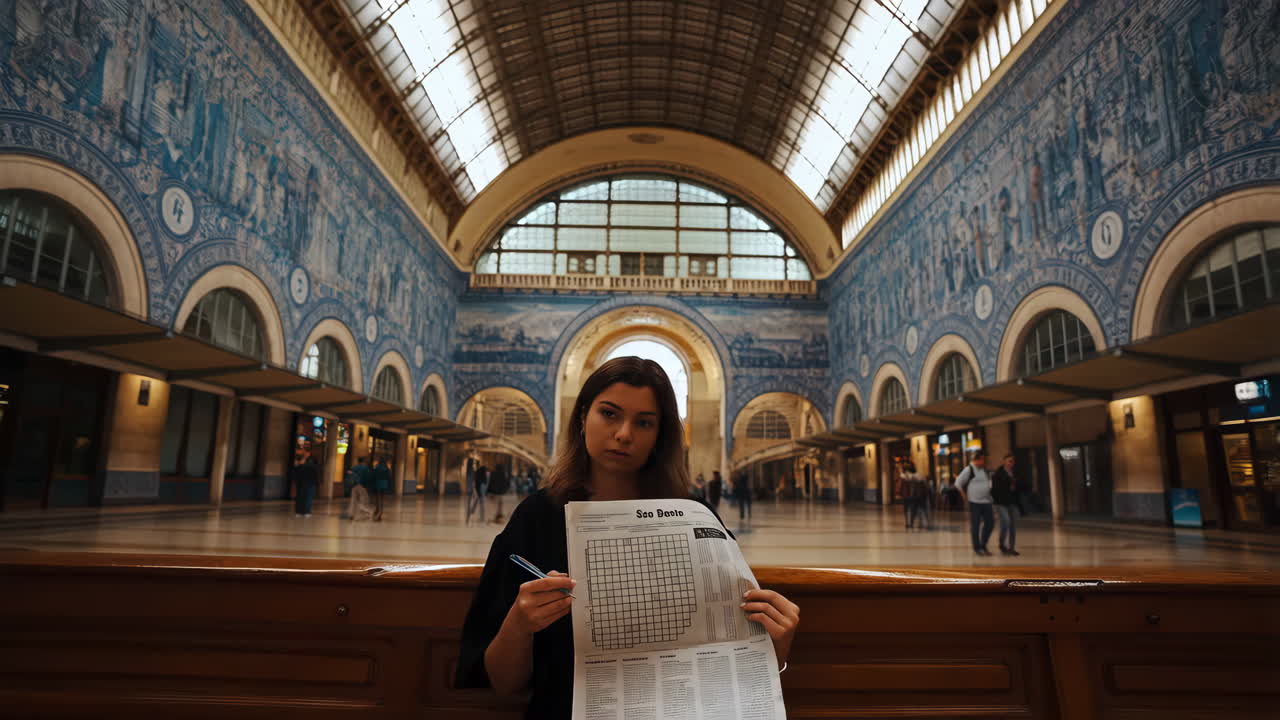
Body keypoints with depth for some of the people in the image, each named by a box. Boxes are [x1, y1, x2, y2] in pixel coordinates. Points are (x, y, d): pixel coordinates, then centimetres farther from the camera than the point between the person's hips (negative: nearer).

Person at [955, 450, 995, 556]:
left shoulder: (984, 469, 10)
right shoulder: (969, 470, -9)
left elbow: (989, 482, 27)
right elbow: (958, 483, -10)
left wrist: (989, 493, 15)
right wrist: (965, 495, -5)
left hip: (986, 501, 6)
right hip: (974, 502, -6)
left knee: (990, 523, 7)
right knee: (975, 525, 0)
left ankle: (983, 545, 23)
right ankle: (977, 548, 11)